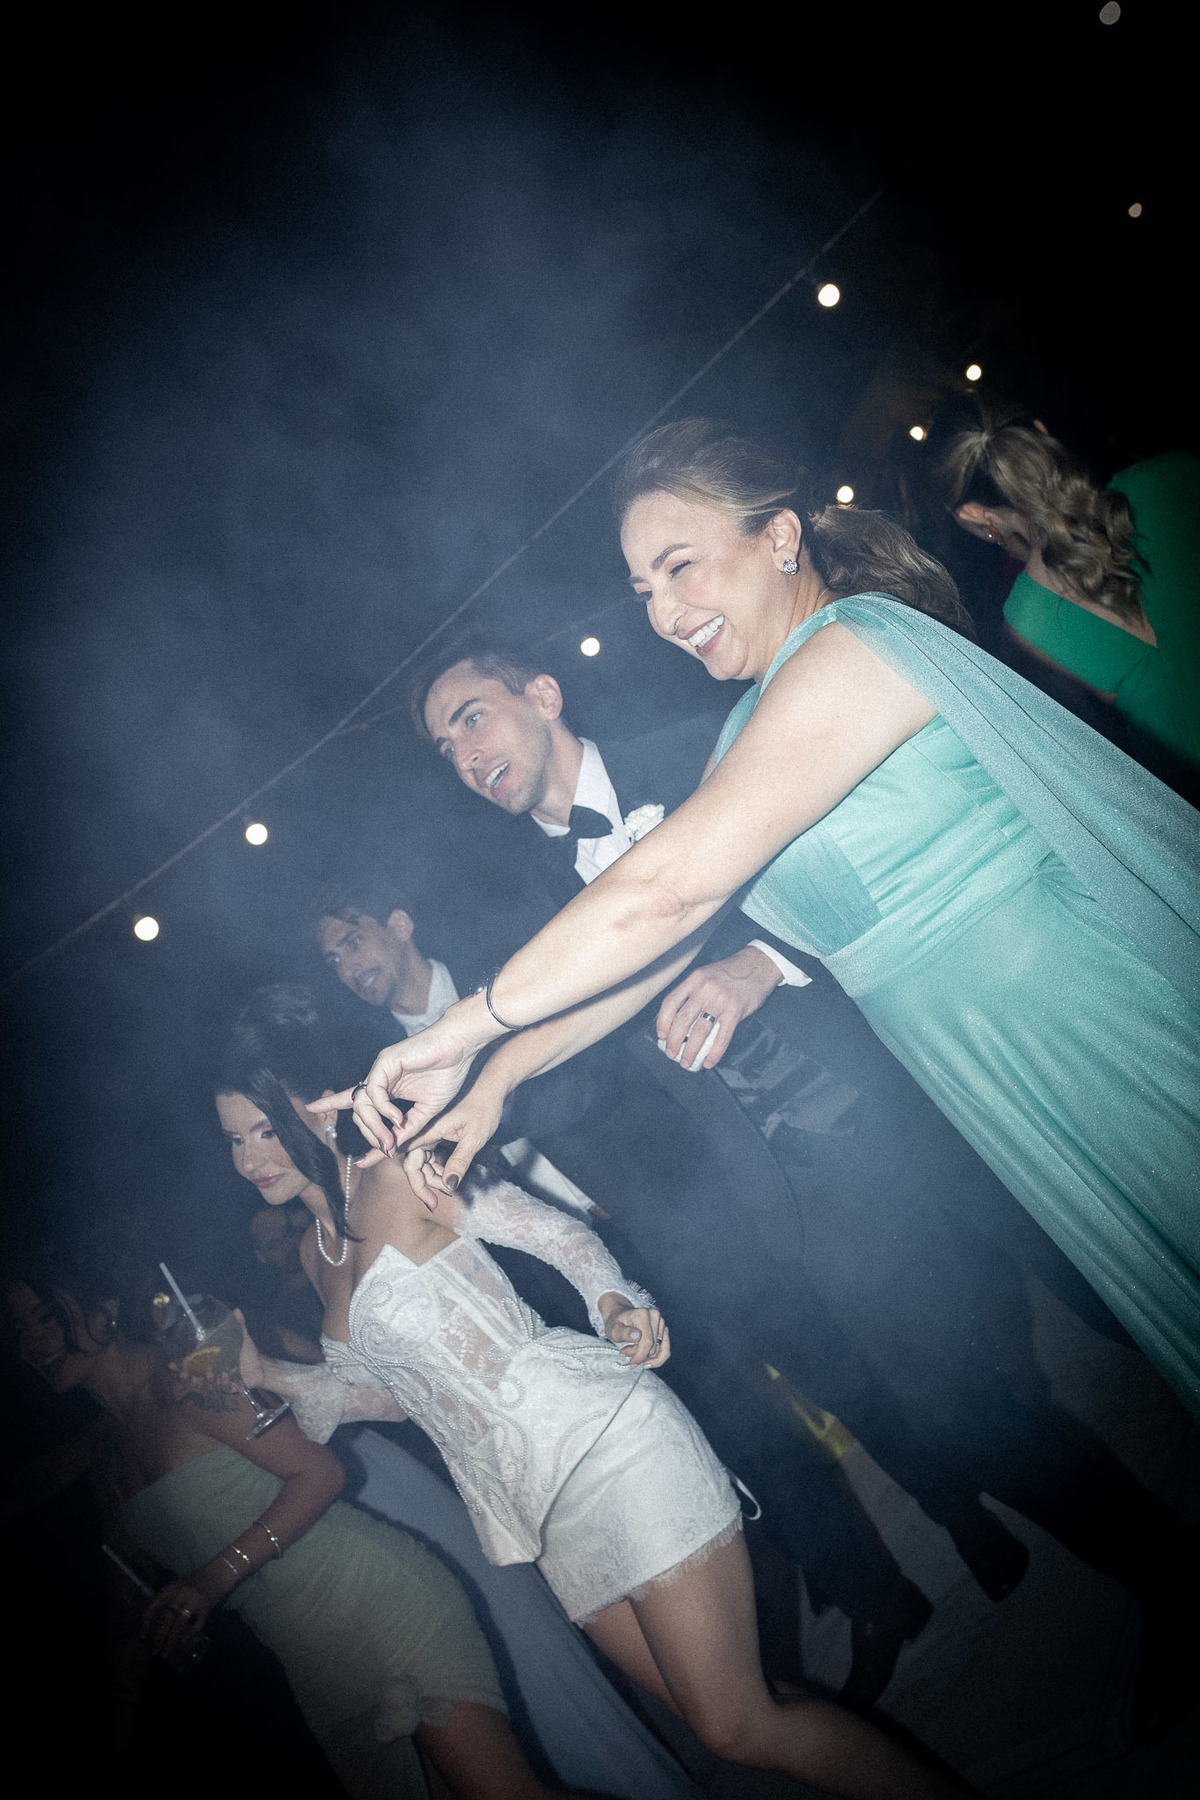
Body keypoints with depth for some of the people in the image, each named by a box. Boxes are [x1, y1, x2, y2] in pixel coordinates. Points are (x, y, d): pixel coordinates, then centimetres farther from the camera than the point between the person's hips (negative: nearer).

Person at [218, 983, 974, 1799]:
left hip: (598, 1438, -7)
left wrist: (616, 1303, -26)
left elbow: (558, 1230, -7)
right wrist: (270, 1375, 14)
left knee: (737, 1725, -9)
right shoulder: (317, 1252, 16)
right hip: (544, 1506, 8)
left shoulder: (391, 1178, -5)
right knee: (720, 1723, 7)